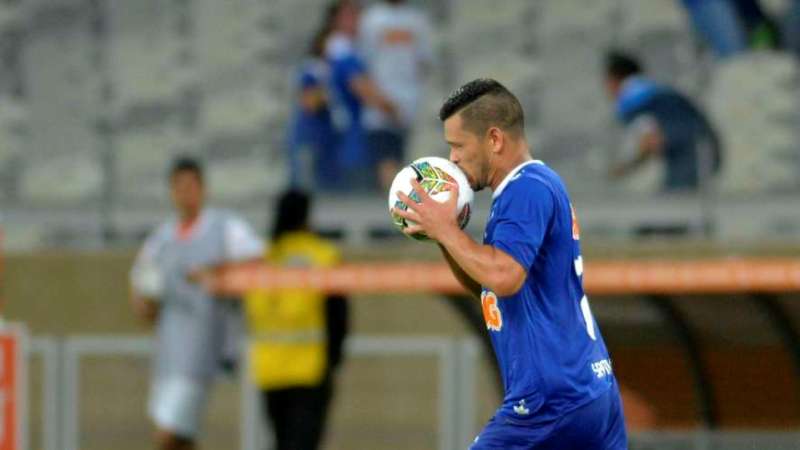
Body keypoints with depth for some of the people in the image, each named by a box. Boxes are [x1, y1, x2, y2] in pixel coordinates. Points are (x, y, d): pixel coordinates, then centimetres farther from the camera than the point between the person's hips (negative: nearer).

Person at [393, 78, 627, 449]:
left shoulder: (526, 190, -13)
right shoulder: (538, 186, 19)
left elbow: (504, 277, -27)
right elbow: (485, 286, 26)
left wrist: (445, 229, -15)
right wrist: (445, 236, 10)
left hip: (550, 402, -10)